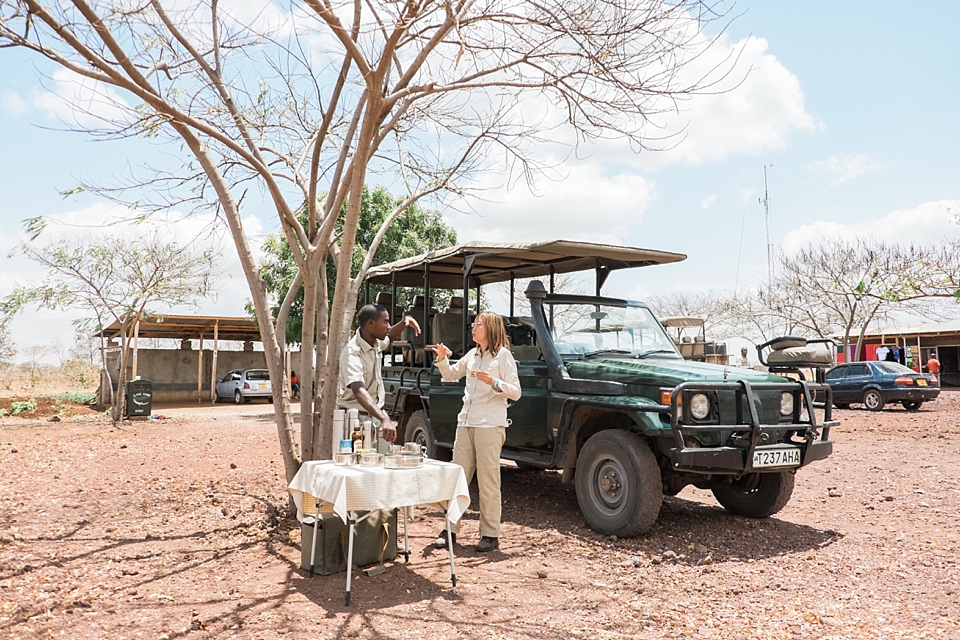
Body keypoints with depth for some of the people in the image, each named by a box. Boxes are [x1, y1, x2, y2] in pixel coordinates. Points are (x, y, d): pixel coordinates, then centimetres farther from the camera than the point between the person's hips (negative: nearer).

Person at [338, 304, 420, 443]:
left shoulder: (376, 343, 2)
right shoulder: (352, 353, -24)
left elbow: (389, 338, 29)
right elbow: (359, 391, -38)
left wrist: (405, 322, 8)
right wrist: (384, 419, -51)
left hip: (376, 415, 7)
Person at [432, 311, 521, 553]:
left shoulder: (503, 355, -5)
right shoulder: (472, 355, 14)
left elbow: (516, 393, -9)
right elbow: (450, 375, 23)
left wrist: (494, 383, -25)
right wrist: (442, 359, 5)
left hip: (489, 425, -7)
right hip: (466, 422, 7)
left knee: (488, 481, -1)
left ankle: (490, 535, 10)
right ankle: (450, 528, 19)